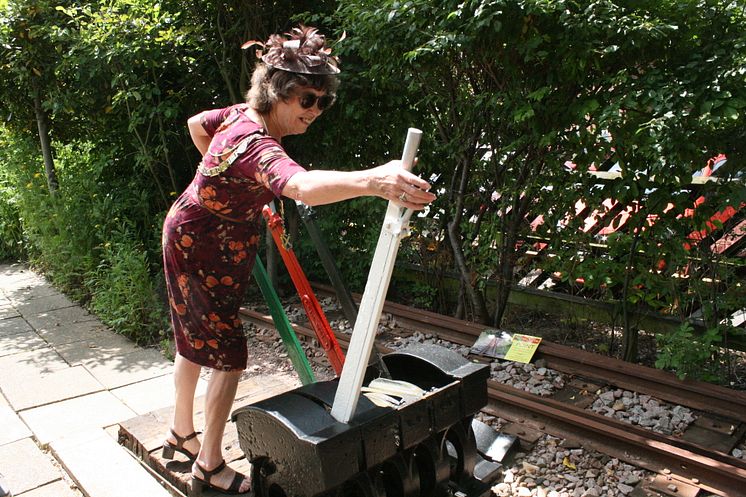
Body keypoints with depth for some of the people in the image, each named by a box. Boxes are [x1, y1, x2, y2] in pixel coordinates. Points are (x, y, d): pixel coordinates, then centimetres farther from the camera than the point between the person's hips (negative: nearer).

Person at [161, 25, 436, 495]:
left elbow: (196, 124, 15)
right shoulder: (256, 145, -36)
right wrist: (371, 179, -75)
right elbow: (303, 186, -59)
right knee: (229, 356, -2)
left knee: (195, 343, 22)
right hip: (200, 251, -10)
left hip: (197, 241, 10)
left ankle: (181, 434, 42)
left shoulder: (242, 114, -6)